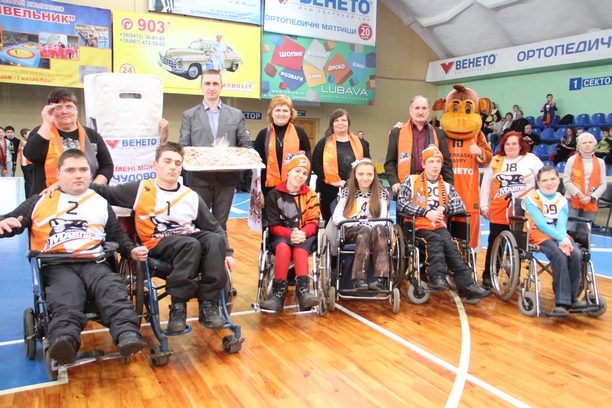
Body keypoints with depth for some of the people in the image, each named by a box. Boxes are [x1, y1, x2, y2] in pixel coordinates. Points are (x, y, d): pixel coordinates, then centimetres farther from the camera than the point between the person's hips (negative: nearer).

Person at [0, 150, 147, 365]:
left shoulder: (101, 203, 25)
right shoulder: (39, 202, 21)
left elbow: (118, 235, 25)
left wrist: (131, 251, 3)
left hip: (94, 263, 1)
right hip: (56, 266, -1)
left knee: (113, 290, -31)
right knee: (65, 298, -34)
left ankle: (127, 335, -51)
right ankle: (64, 340, -58)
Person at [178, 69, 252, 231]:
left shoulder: (236, 115, 11)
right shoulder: (189, 115, 9)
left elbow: (245, 145, 8)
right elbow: (183, 146, 4)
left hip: (227, 178, 1)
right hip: (199, 178, -1)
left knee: (221, 224, 9)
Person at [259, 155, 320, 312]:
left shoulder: (310, 195, 5)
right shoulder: (274, 195, 2)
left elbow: (313, 223, -1)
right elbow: (273, 225, -4)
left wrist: (302, 233, -25)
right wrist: (290, 234, -24)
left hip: (305, 237, 1)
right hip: (280, 236, 0)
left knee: (299, 249, -35)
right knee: (283, 247, -35)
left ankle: (303, 291, -47)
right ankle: (279, 294, -38)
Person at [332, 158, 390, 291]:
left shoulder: (381, 194, 10)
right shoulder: (347, 192, 10)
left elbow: (383, 219, -1)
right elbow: (336, 218, -1)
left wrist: (372, 225, -22)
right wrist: (358, 224, -16)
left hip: (376, 231, 1)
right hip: (351, 232, -1)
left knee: (379, 229, -35)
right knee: (365, 231, -35)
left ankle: (380, 278, -47)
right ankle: (359, 279, -45)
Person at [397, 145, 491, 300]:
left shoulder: (446, 186, 18)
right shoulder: (411, 180, 5)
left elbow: (461, 206, 10)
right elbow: (401, 203, -7)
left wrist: (444, 208, -11)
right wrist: (426, 213, -13)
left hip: (439, 226, 3)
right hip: (418, 226, -3)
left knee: (449, 244, -25)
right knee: (435, 240, -32)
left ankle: (466, 284, -31)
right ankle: (437, 277, -40)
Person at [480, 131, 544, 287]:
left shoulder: (531, 159, 4)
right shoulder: (495, 161, 7)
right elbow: (485, 185, 10)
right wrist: (484, 206, 7)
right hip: (498, 213, 1)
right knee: (494, 245, 6)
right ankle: (488, 276, 17)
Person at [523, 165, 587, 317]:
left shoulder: (562, 200, 9)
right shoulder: (532, 198, -5)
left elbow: (561, 224, -7)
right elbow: (541, 224, -16)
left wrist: (563, 239, -28)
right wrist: (561, 239, -27)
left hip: (560, 235, 5)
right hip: (539, 235, -5)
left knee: (576, 254, -25)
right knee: (559, 256, -31)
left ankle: (572, 297, -11)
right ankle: (561, 302, -28)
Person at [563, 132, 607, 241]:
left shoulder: (600, 162, 10)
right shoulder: (572, 160, 2)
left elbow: (603, 184, 5)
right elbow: (566, 180, -3)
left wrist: (591, 197, -9)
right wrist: (578, 194, -14)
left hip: (590, 203, 3)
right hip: (572, 200, -3)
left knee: (583, 232, 6)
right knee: (569, 230, -11)